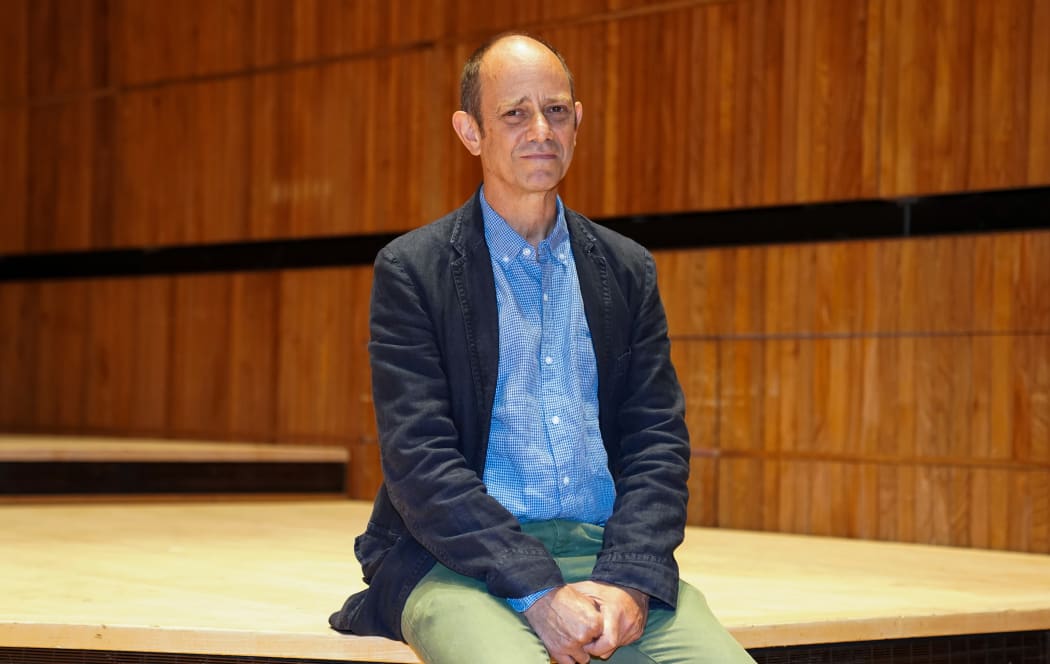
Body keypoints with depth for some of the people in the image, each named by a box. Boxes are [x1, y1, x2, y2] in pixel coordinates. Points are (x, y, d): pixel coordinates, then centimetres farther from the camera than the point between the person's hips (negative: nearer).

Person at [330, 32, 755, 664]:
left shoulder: (628, 269, 14)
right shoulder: (411, 269, 2)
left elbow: (657, 443, 9)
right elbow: (420, 459, -6)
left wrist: (628, 582, -9)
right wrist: (537, 591, -16)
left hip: (605, 549, 4)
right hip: (462, 559, -3)